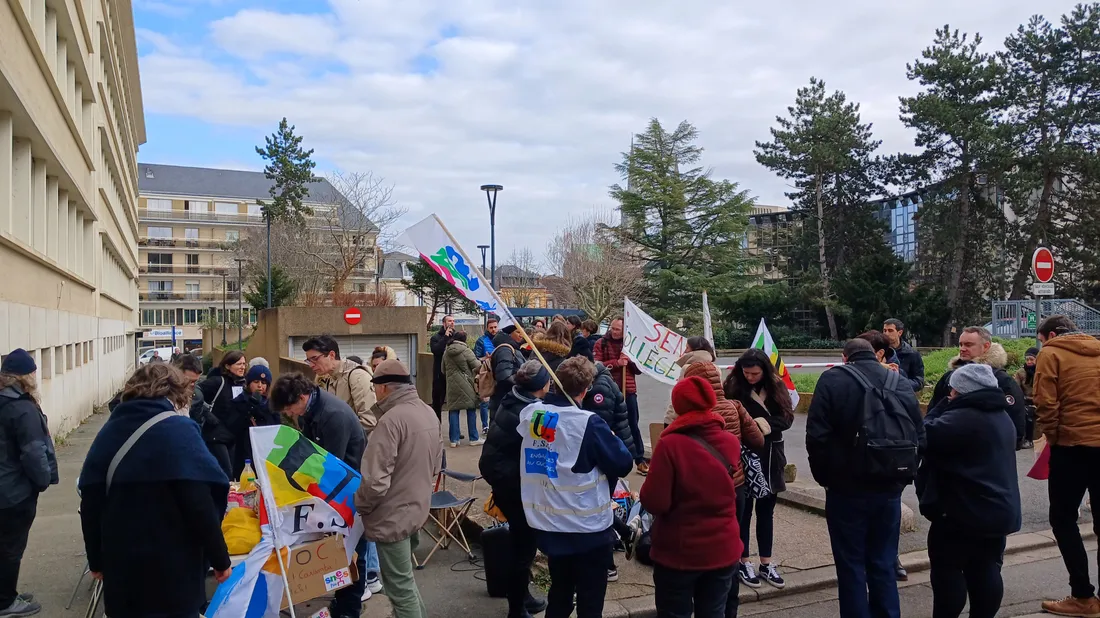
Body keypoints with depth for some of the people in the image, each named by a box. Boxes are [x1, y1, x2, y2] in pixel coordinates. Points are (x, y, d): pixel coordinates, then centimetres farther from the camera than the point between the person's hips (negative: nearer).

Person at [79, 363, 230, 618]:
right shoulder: (178, 430, -12)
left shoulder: (108, 432, 5)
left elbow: (90, 503, 8)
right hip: (172, 571, -5)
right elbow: (201, 505, -18)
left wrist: (97, 560, 19)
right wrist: (220, 558, -8)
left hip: (120, 568, 5)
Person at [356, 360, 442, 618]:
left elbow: (375, 480, -26)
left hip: (392, 517, -9)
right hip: (417, 510, 9)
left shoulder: (392, 420, -23)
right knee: (404, 581, 23)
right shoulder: (429, 413, 5)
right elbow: (435, 465, 14)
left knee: (400, 589, 4)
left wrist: (359, 507, -8)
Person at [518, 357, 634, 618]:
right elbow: (624, 465, -12)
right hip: (588, 529, -5)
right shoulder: (588, 423, -21)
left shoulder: (529, 413, -3)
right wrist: (611, 440, 4)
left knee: (558, 595, 24)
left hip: (547, 525, 6)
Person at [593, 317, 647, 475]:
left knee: (633, 425, 6)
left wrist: (630, 360, -12)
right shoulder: (601, 343, -2)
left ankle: (640, 460, 13)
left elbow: (639, 370, 6)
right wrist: (616, 363, -22)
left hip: (628, 390, 2)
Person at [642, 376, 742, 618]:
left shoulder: (671, 445, -21)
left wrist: (647, 488, -1)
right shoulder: (732, 442, -2)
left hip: (679, 553, -4)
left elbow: (654, 502, -19)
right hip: (723, 549, 5)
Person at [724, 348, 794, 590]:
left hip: (769, 455, 4)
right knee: (744, 509, 6)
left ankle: (766, 563, 24)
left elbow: (787, 417, -4)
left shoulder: (776, 386, 0)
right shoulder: (733, 387, -8)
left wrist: (765, 424, -19)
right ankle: (744, 562, 17)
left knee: (766, 510, 13)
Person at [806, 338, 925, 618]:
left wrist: (824, 477, 0)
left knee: (851, 566, 6)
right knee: (883, 564, 15)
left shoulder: (833, 379, -5)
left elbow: (817, 436, -12)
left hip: (848, 488, -4)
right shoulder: (900, 383, 9)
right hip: (889, 488, 4)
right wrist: (902, 475, 15)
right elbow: (919, 437, 8)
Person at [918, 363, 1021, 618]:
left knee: (948, 571, 2)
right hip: (999, 510, 9)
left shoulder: (962, 419, -21)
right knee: (986, 571, 15)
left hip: (963, 512, -9)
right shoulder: (1003, 418, 12)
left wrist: (944, 406, -8)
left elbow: (926, 435, -20)